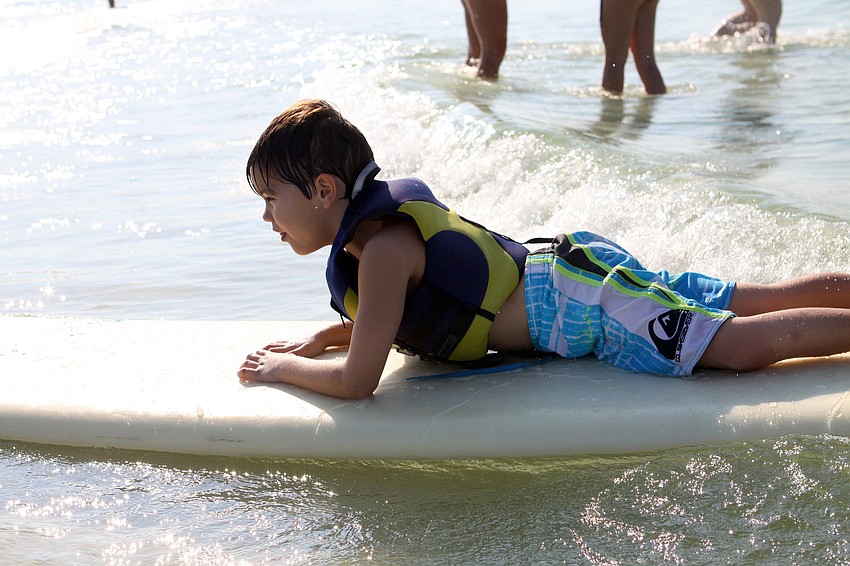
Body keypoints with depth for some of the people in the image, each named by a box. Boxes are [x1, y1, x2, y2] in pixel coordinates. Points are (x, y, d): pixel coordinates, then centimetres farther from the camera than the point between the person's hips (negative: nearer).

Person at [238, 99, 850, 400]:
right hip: (571, 269, 9)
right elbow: (390, 311, 28)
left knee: (746, 344, -15)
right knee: (768, 301, 10)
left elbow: (357, 381, -23)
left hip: (583, 301, -9)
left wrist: (282, 367, -7)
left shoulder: (382, 249, -21)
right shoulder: (389, 208, 8)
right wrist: (321, 338, 14)